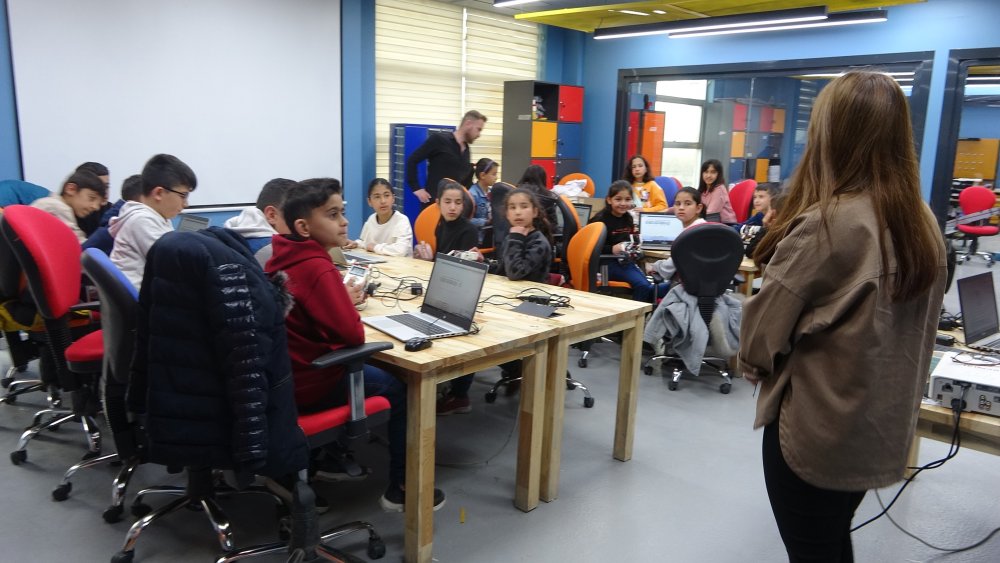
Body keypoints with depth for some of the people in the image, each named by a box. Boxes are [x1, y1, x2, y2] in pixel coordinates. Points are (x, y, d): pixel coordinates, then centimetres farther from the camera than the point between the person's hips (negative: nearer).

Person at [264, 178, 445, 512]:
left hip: (283, 373, 9)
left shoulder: (283, 258, 3)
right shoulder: (316, 268, -24)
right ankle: (401, 489, 18)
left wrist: (342, 300, 5)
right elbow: (353, 335, -26)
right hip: (306, 383, -8)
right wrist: (349, 306, -5)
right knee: (399, 388, 9)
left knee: (369, 369, 31)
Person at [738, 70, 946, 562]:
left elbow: (762, 332, -17)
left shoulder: (825, 226, -24)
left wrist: (754, 366, 3)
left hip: (816, 432, -7)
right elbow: (915, 332, 10)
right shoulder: (923, 225, -1)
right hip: (882, 429, 7)